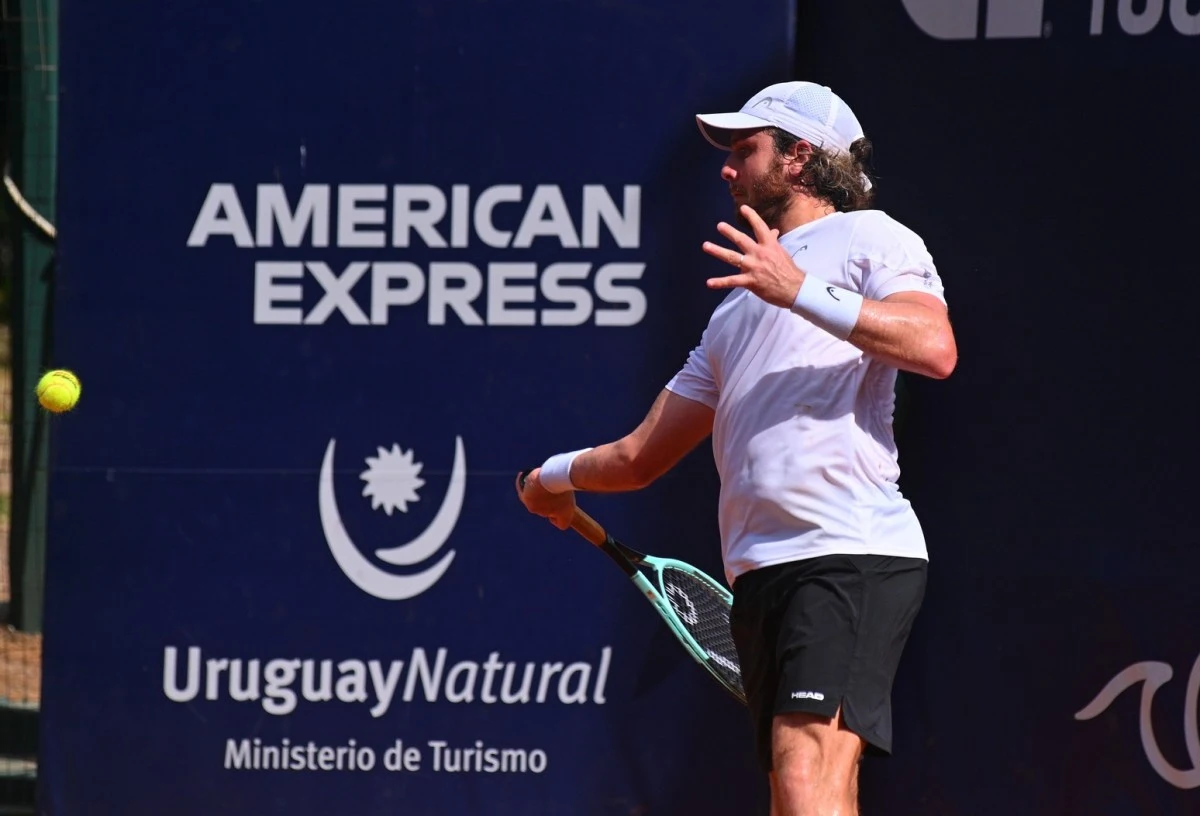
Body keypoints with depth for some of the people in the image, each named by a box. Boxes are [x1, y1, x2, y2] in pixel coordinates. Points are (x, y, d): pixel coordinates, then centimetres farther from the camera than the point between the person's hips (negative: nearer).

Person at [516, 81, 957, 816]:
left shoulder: (869, 238, 6)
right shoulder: (740, 301, 30)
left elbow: (935, 348, -15)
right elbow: (644, 455, 35)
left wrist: (803, 293, -18)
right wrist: (562, 474, 25)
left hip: (852, 554, -8)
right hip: (761, 572, 8)